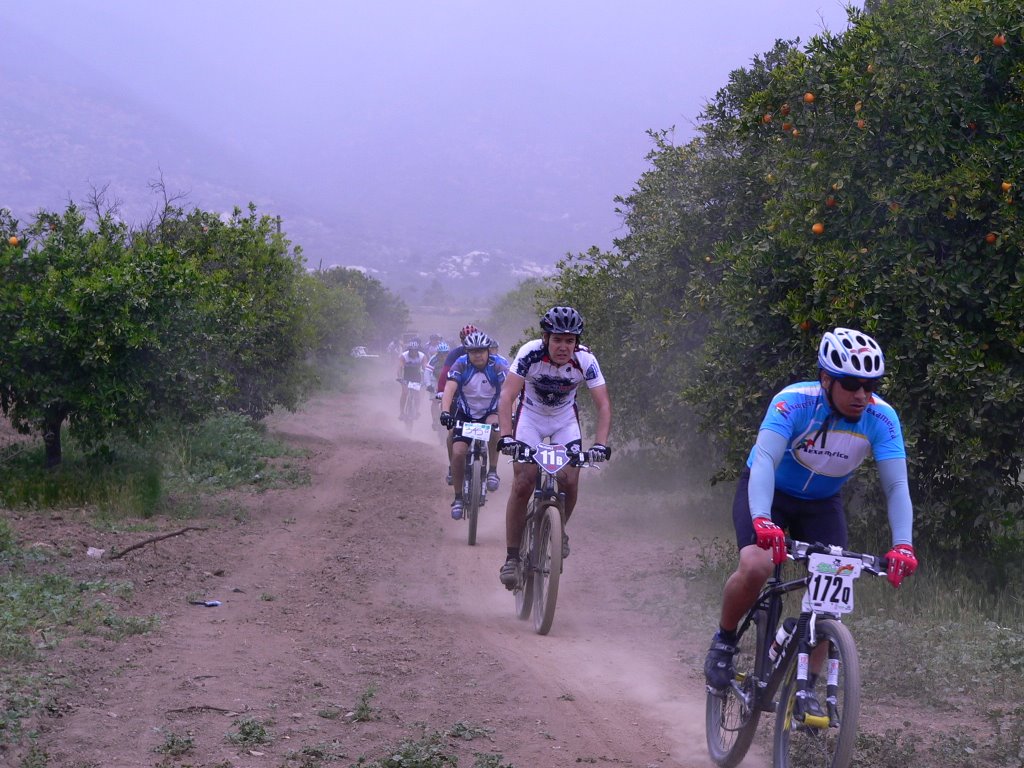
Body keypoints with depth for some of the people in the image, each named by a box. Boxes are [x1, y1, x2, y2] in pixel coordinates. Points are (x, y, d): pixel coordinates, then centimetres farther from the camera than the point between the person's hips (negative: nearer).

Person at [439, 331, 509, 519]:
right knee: (458, 452, -15)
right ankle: (458, 498, 4)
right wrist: (445, 411, -45)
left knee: (494, 425, -36)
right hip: (465, 414, 1)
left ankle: (492, 471, -19)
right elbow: (450, 388, -28)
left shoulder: (498, 366, -17)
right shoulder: (461, 365, -15)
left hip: (490, 412, -1)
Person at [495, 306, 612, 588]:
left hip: (565, 418, 2)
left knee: (569, 481, -14)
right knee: (523, 483, -14)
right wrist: (506, 436, -48)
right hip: (531, 415, -1)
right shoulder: (530, 353, -29)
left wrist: (600, 444, -40)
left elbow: (603, 405, -26)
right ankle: (511, 557, -5)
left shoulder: (585, 361, -25)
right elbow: (507, 396, -34)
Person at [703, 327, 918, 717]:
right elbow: (764, 461, -44)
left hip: (822, 502, 3)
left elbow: (897, 486, -28)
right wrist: (762, 521, -61)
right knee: (756, 566, -28)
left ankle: (806, 685, 7)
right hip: (768, 493, -3)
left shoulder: (881, 417, -24)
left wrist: (903, 545, -44)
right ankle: (724, 640, -1)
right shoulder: (794, 402, -32)